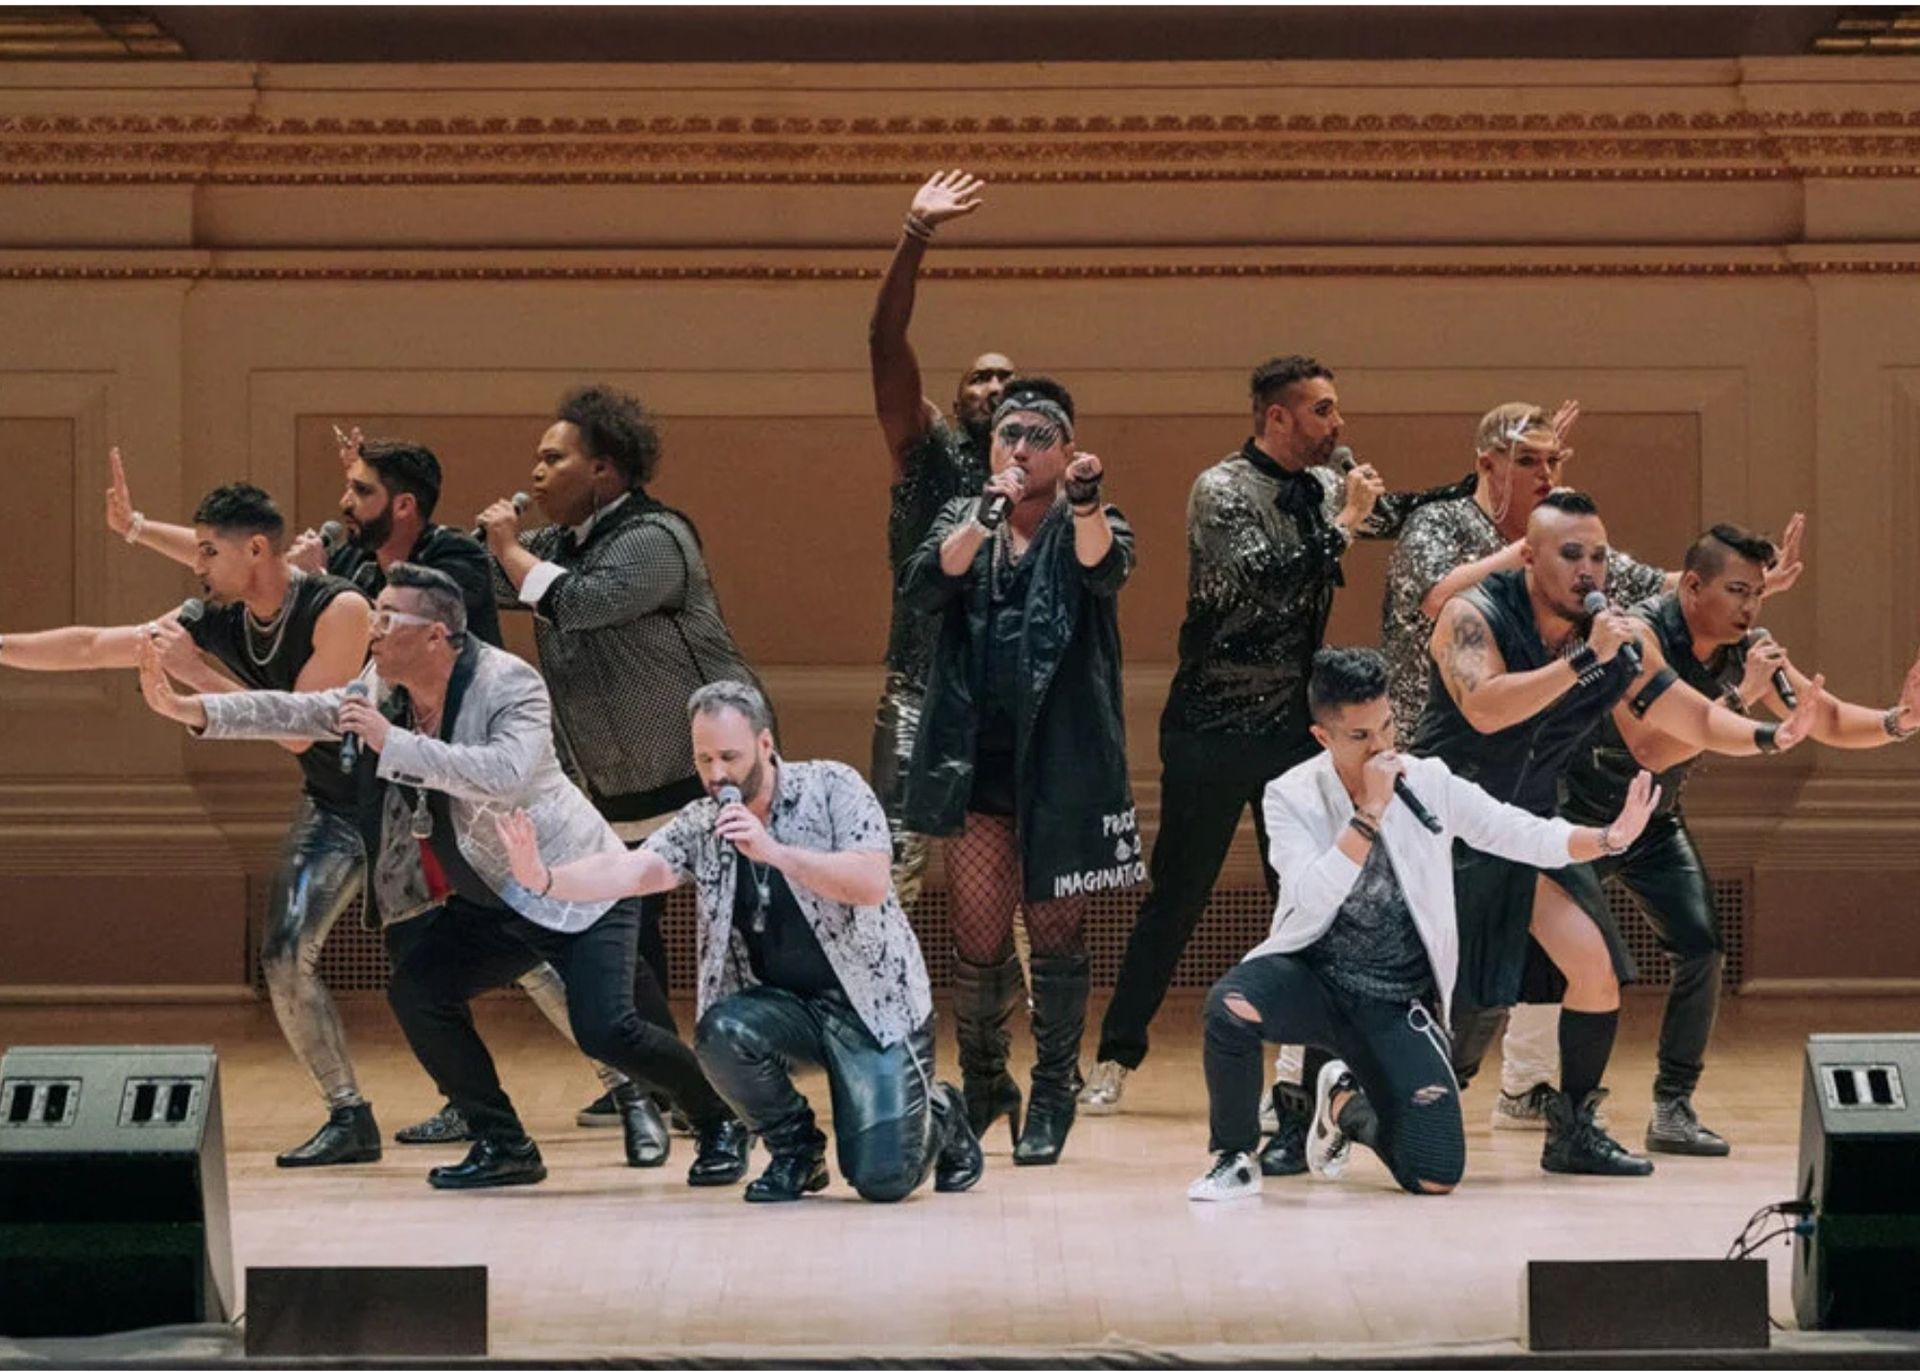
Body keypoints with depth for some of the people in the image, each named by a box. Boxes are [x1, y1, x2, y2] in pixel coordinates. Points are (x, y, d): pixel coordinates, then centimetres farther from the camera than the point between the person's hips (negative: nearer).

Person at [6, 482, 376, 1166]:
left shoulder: (338, 610, -27)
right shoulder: (212, 621, -7)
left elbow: (298, 729, -29)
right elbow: (92, 647, -3)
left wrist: (200, 674, -29)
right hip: (331, 804, 7)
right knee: (285, 957, 2)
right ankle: (349, 1118, 12)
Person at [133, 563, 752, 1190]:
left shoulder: (510, 685, -21)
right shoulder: (385, 691, 2)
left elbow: (507, 775, -37)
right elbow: (301, 711, 2)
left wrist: (393, 743, -36)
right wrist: (188, 709, -9)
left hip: (574, 890, -8)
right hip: (493, 901, 8)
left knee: (604, 1030, -20)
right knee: (417, 991, -6)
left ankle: (720, 1126, 4)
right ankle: (501, 1145, 6)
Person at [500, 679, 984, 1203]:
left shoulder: (832, 788, -9)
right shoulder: (699, 827, 0)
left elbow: (872, 883, -22)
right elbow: (627, 870, -16)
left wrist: (772, 851, -30)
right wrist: (545, 879, -36)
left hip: (874, 1002, -4)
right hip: (785, 1004, 4)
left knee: (882, 1179, -16)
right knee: (721, 1033, -31)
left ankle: (940, 1119, 23)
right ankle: (794, 1149, -1)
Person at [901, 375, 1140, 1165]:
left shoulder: (1088, 526, 3)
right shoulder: (962, 522, 9)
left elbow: (1106, 570, -21)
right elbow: (923, 589, -10)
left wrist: (1085, 504, -41)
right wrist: (986, 518, -24)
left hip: (1061, 763, -2)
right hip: (979, 761, 2)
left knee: (1055, 930, 3)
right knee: (976, 934, -1)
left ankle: (1052, 1097, 14)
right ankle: (982, 1083, 19)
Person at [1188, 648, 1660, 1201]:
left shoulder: (1430, 784, -1)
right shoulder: (1291, 797, -7)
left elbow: (1526, 835, 1)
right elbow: (1313, 899, -23)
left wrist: (1608, 839, -15)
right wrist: (1370, 812, -27)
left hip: (1396, 1003, 2)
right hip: (1312, 972, -2)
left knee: (1436, 1176, -11)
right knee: (1232, 1004, -38)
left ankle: (1347, 1104, 25)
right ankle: (1236, 1157, -9)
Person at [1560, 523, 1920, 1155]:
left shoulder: (1748, 650, -7)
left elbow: (1828, 719, -2)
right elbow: (1650, 749, -39)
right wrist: (1742, 696, -40)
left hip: (1653, 823, 6)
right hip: (1577, 818, -6)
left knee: (1702, 949, -10)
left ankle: (1673, 1109, -3)